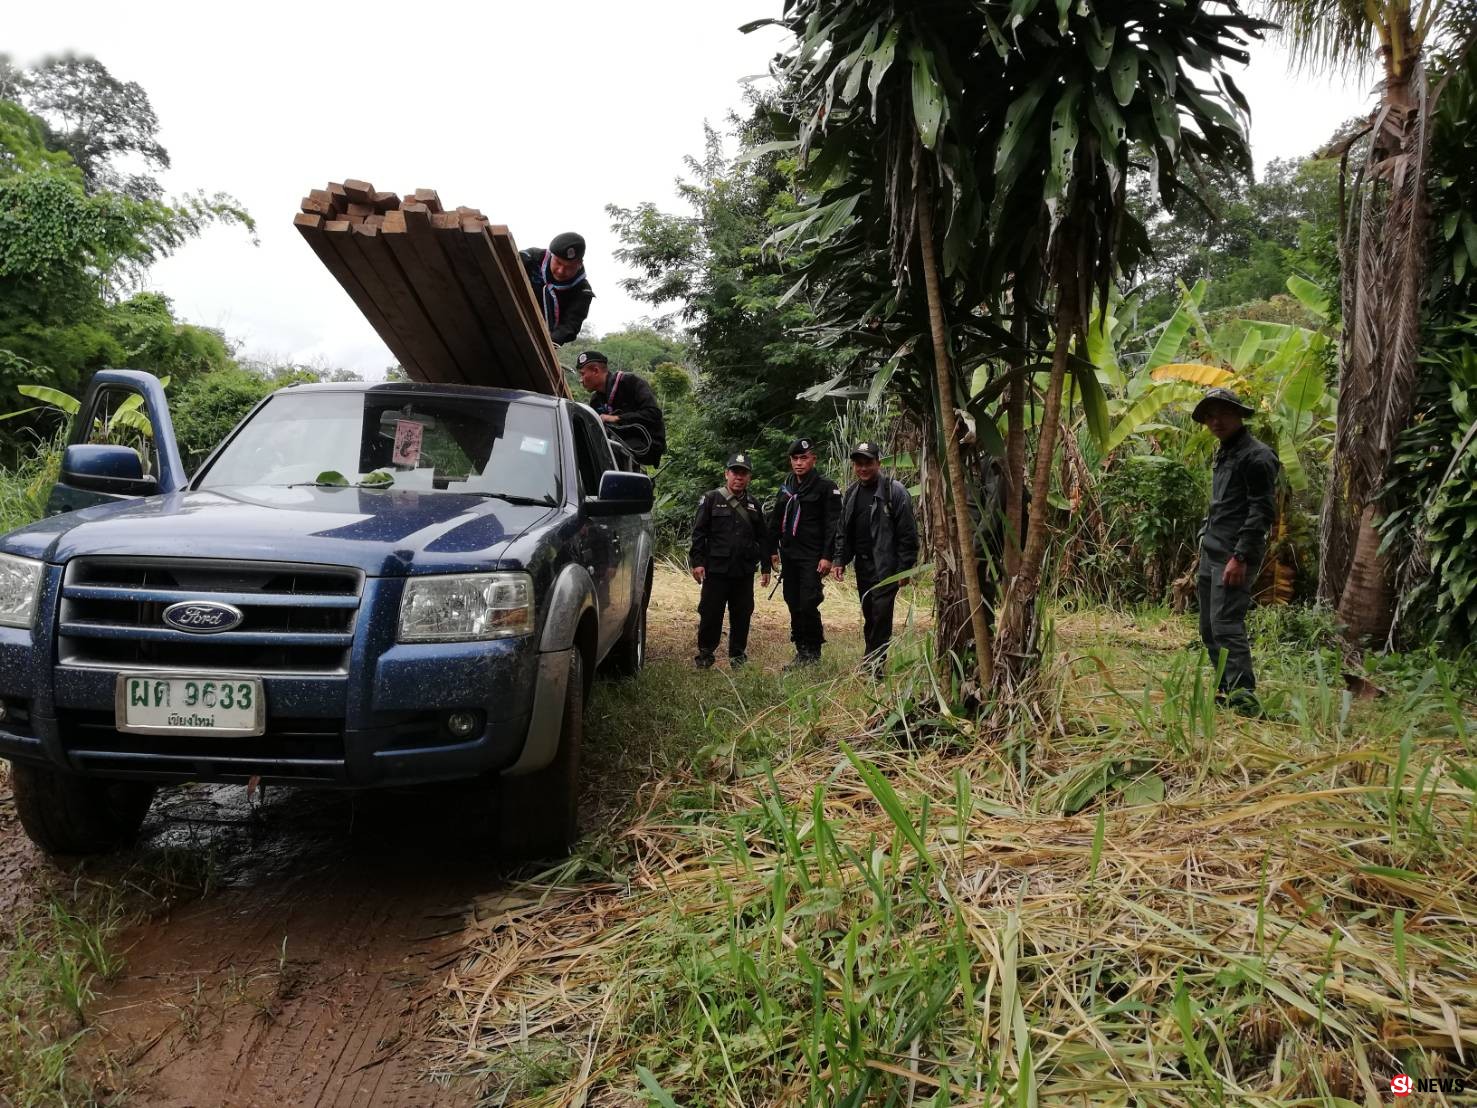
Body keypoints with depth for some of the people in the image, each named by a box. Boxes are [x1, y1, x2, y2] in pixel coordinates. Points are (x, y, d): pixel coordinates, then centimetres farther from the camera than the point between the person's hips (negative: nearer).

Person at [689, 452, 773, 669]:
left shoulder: (754, 505, 14)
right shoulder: (711, 500, 1)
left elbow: (763, 538, 17)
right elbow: (698, 532, -3)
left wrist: (765, 567, 13)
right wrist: (697, 562, -10)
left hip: (744, 571, 4)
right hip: (716, 569, -4)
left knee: (742, 614, 7)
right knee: (710, 613, 1)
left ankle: (738, 655, 20)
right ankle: (705, 653, 14)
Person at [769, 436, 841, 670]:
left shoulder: (826, 487, -5)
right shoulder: (786, 486, 14)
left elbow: (832, 525, -10)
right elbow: (776, 520, 20)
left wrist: (827, 556, -16)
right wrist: (773, 549, 14)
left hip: (812, 558, -6)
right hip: (788, 555, 6)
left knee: (808, 605, -10)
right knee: (794, 605, 8)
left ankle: (813, 652, 5)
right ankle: (802, 651, 17)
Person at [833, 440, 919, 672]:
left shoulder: (895, 492, -9)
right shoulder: (851, 493, 10)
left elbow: (907, 534, -10)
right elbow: (842, 531, 17)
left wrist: (905, 568, -12)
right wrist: (840, 560, 8)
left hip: (886, 566, -6)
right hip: (863, 565, 6)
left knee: (881, 612, -11)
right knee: (869, 615, 11)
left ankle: (874, 664, -6)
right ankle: (872, 662, 19)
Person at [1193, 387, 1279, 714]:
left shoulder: (1256, 456, -9)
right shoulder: (1223, 455, 19)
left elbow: (1262, 511, -16)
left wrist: (1240, 557, -22)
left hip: (1235, 555, -10)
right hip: (1211, 553, 10)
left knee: (1226, 625, -15)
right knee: (1209, 629, 11)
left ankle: (1243, 696, -15)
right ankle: (1226, 689, 19)